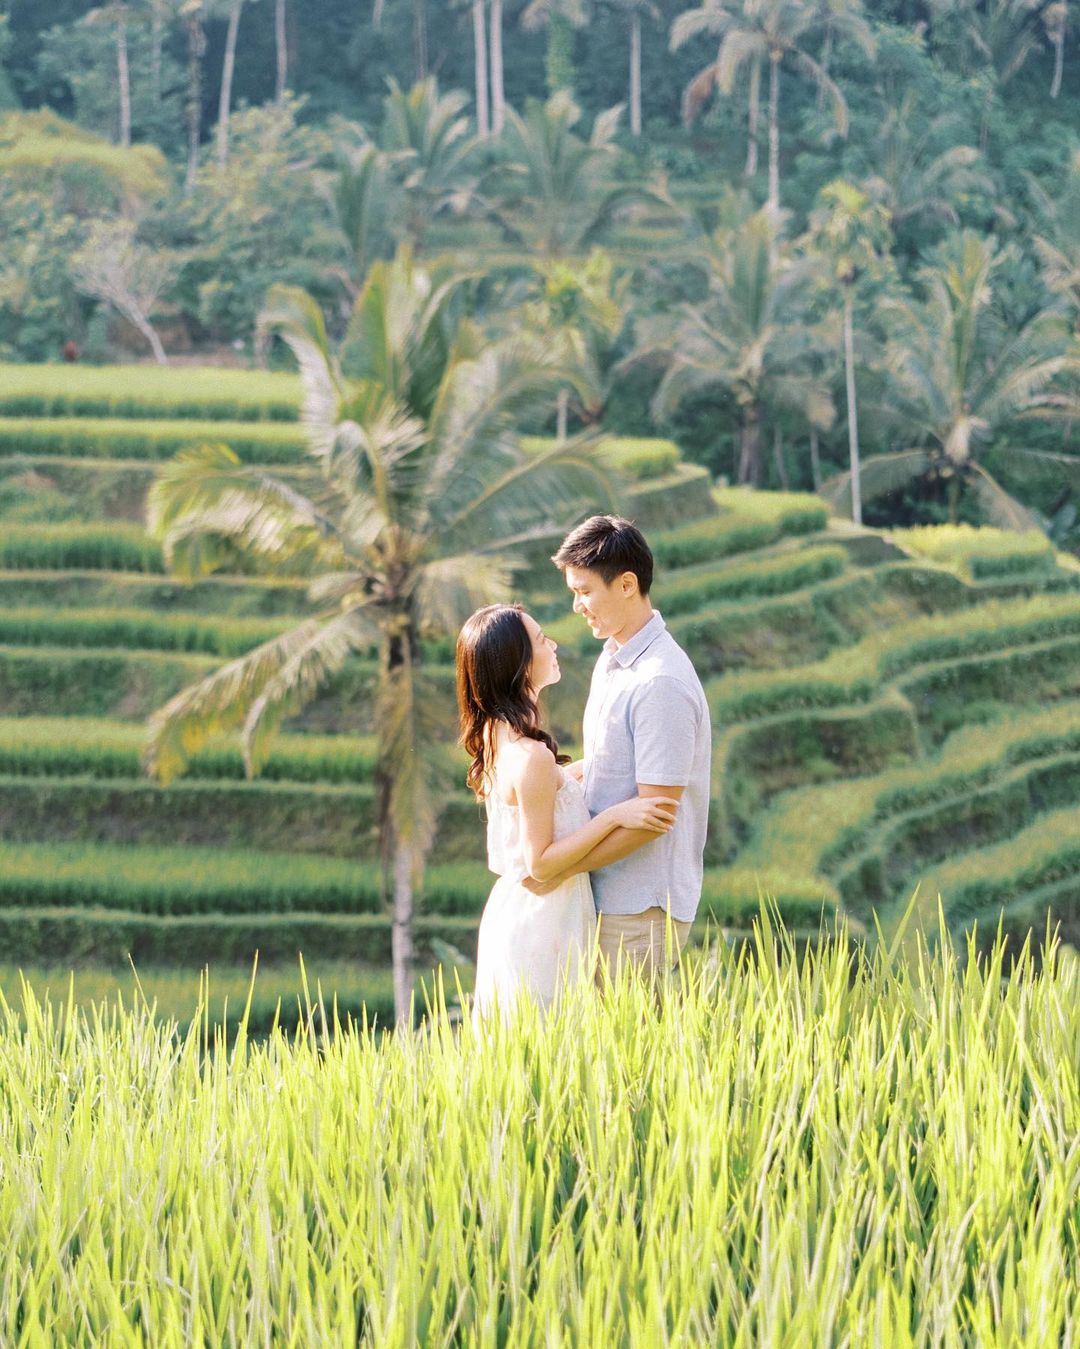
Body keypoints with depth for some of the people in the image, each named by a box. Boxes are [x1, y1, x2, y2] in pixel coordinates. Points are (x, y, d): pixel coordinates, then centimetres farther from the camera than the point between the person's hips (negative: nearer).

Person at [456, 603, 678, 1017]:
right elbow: (540, 865, -22)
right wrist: (615, 816, -25)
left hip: (511, 909, 10)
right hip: (544, 922, -10)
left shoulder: (498, 735, 5)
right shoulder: (531, 757, -24)